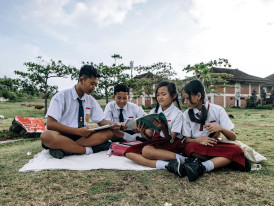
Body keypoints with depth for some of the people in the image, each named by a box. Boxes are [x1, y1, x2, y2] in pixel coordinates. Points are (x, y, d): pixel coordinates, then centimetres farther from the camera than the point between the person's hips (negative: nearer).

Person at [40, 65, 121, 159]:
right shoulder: (61, 96, -5)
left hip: (83, 136, 5)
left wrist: (114, 125, -13)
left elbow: (101, 121, 9)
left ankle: (64, 149, -26)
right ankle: (88, 150, -29)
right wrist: (77, 131, -21)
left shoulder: (91, 101, 10)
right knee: (46, 136, -37)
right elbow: (50, 124, -14)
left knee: (109, 132, -20)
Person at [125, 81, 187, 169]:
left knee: (146, 150, -35)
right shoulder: (153, 112, 8)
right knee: (129, 152, -18)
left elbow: (171, 140, -11)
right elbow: (149, 135, 4)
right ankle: (161, 164, -32)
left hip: (171, 145, -6)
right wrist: (143, 132, -19)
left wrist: (163, 129, -31)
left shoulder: (177, 113, -6)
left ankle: (181, 159, -27)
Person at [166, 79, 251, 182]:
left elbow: (233, 138, -3)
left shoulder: (217, 110, -3)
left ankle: (201, 167, -36)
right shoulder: (186, 114, 0)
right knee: (189, 147, -34)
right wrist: (199, 140, -24)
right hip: (198, 147, -1)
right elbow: (187, 140, -2)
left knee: (236, 150, -29)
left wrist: (220, 128, -24)